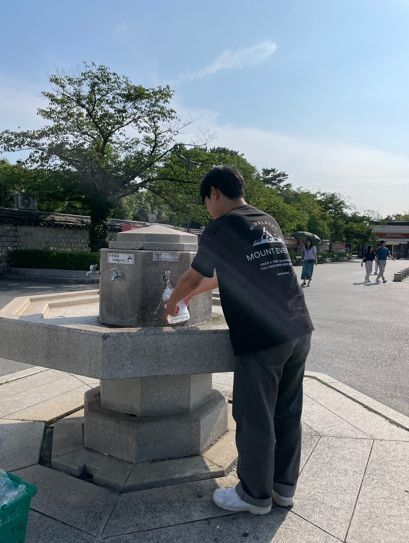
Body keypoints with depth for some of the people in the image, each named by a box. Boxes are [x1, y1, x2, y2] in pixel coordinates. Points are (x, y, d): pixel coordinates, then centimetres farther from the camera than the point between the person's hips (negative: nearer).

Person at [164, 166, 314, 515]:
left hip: (262, 339, -8)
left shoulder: (221, 228, -5)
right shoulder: (268, 222, 17)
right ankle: (284, 487, 35)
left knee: (255, 421, 9)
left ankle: (256, 495, 28)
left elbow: (192, 278, 6)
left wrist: (172, 303, 26)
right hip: (299, 331, 8)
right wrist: (189, 295, 34)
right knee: (288, 415, 18)